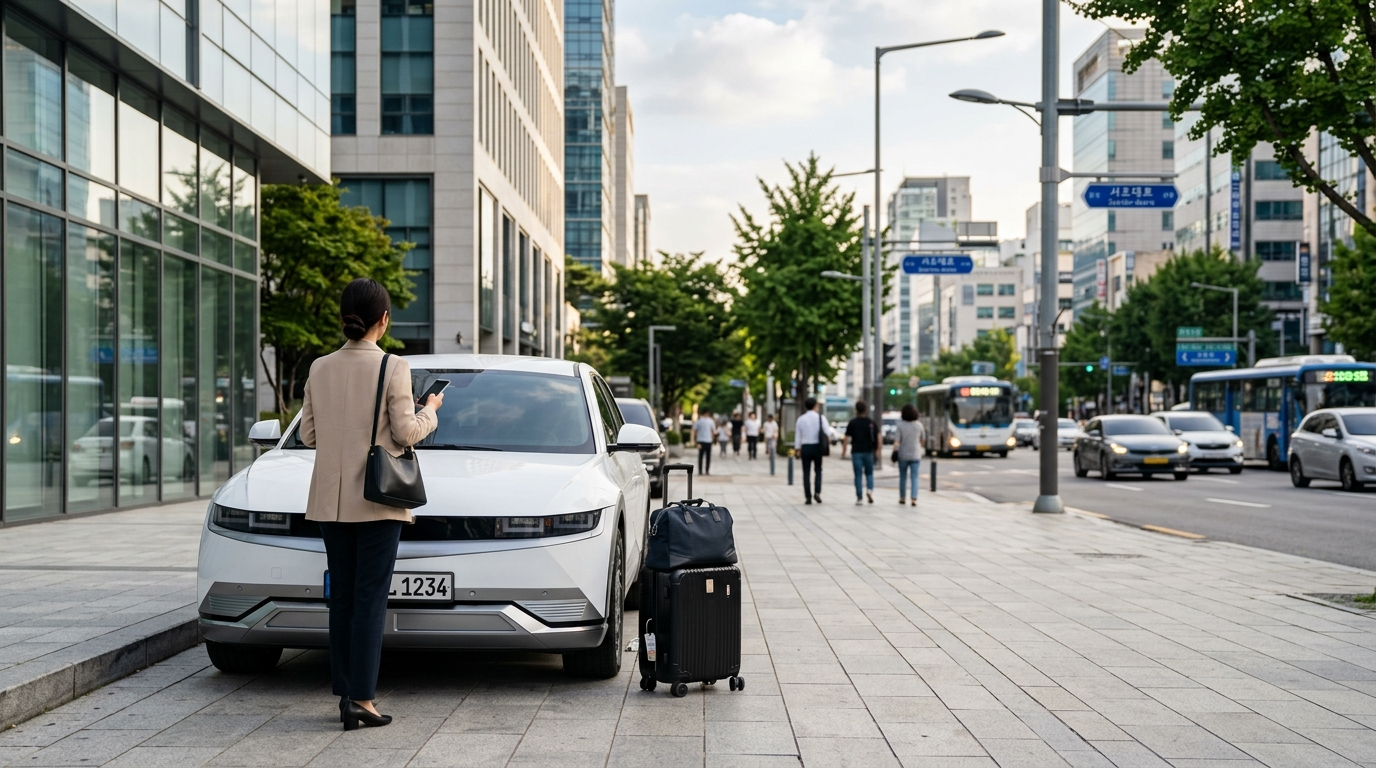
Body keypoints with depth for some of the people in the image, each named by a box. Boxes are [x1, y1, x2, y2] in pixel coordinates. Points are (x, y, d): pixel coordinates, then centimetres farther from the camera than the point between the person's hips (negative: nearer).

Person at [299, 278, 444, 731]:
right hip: (377, 499, -5)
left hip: (330, 499, 5)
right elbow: (407, 433, -10)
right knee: (370, 598, -2)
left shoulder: (320, 369, 3)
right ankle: (361, 699, -4)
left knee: (342, 597, 12)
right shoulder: (393, 368, -11)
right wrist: (430, 410, 8)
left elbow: (308, 434, 8)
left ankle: (345, 692, 16)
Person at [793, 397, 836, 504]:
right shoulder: (820, 418, -4)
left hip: (805, 447, 1)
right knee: (818, 470, 14)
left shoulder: (801, 419, 0)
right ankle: (817, 492, -4)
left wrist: (798, 449, 13)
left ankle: (808, 497, 3)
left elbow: (797, 435, 4)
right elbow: (828, 432, -6)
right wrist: (832, 433, 17)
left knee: (806, 472, 6)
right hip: (817, 447, -1)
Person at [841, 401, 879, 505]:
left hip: (856, 452, -1)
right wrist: (878, 449, 12)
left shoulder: (852, 423, -1)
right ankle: (870, 490, -11)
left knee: (858, 475, 3)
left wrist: (843, 452, 4)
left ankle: (859, 497, 0)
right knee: (869, 473, 14)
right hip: (868, 452, 1)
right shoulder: (872, 422, 4)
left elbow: (847, 438, -3)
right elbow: (878, 437, 1)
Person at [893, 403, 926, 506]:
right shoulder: (919, 425, -4)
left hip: (903, 455, 0)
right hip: (915, 455, 0)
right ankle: (914, 498, -14)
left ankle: (902, 498, 24)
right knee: (914, 478, 0)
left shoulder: (900, 425, -10)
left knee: (902, 477, 16)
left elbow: (896, 440, -15)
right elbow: (923, 439, 9)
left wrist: (894, 451, -10)